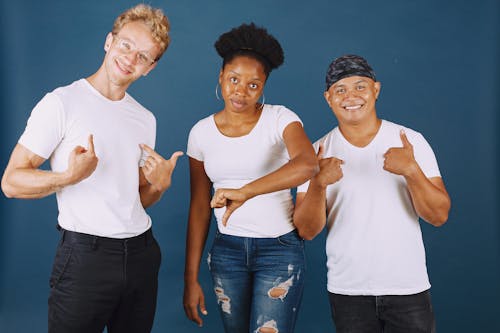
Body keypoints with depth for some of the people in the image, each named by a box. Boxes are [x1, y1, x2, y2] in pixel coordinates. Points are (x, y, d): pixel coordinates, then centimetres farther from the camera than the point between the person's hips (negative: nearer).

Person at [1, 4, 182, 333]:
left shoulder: (146, 119, 11)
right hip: (85, 253, -5)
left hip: (141, 252, 6)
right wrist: (70, 176, -26)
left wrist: (159, 185, -4)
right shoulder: (62, 102, -7)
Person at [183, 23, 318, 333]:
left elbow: (307, 165, -31)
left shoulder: (280, 118, -9)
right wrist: (191, 278, 4)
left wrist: (245, 192, -40)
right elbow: (199, 207, 5)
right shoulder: (202, 132, 1)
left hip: (279, 247, -3)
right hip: (227, 249, 4)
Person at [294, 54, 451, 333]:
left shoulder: (411, 141, -4)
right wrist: (318, 184, -24)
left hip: (408, 287, 0)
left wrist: (412, 171, -25)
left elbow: (439, 216, -8)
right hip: (347, 290, 1)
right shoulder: (319, 153, -2)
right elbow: (307, 231, -7)